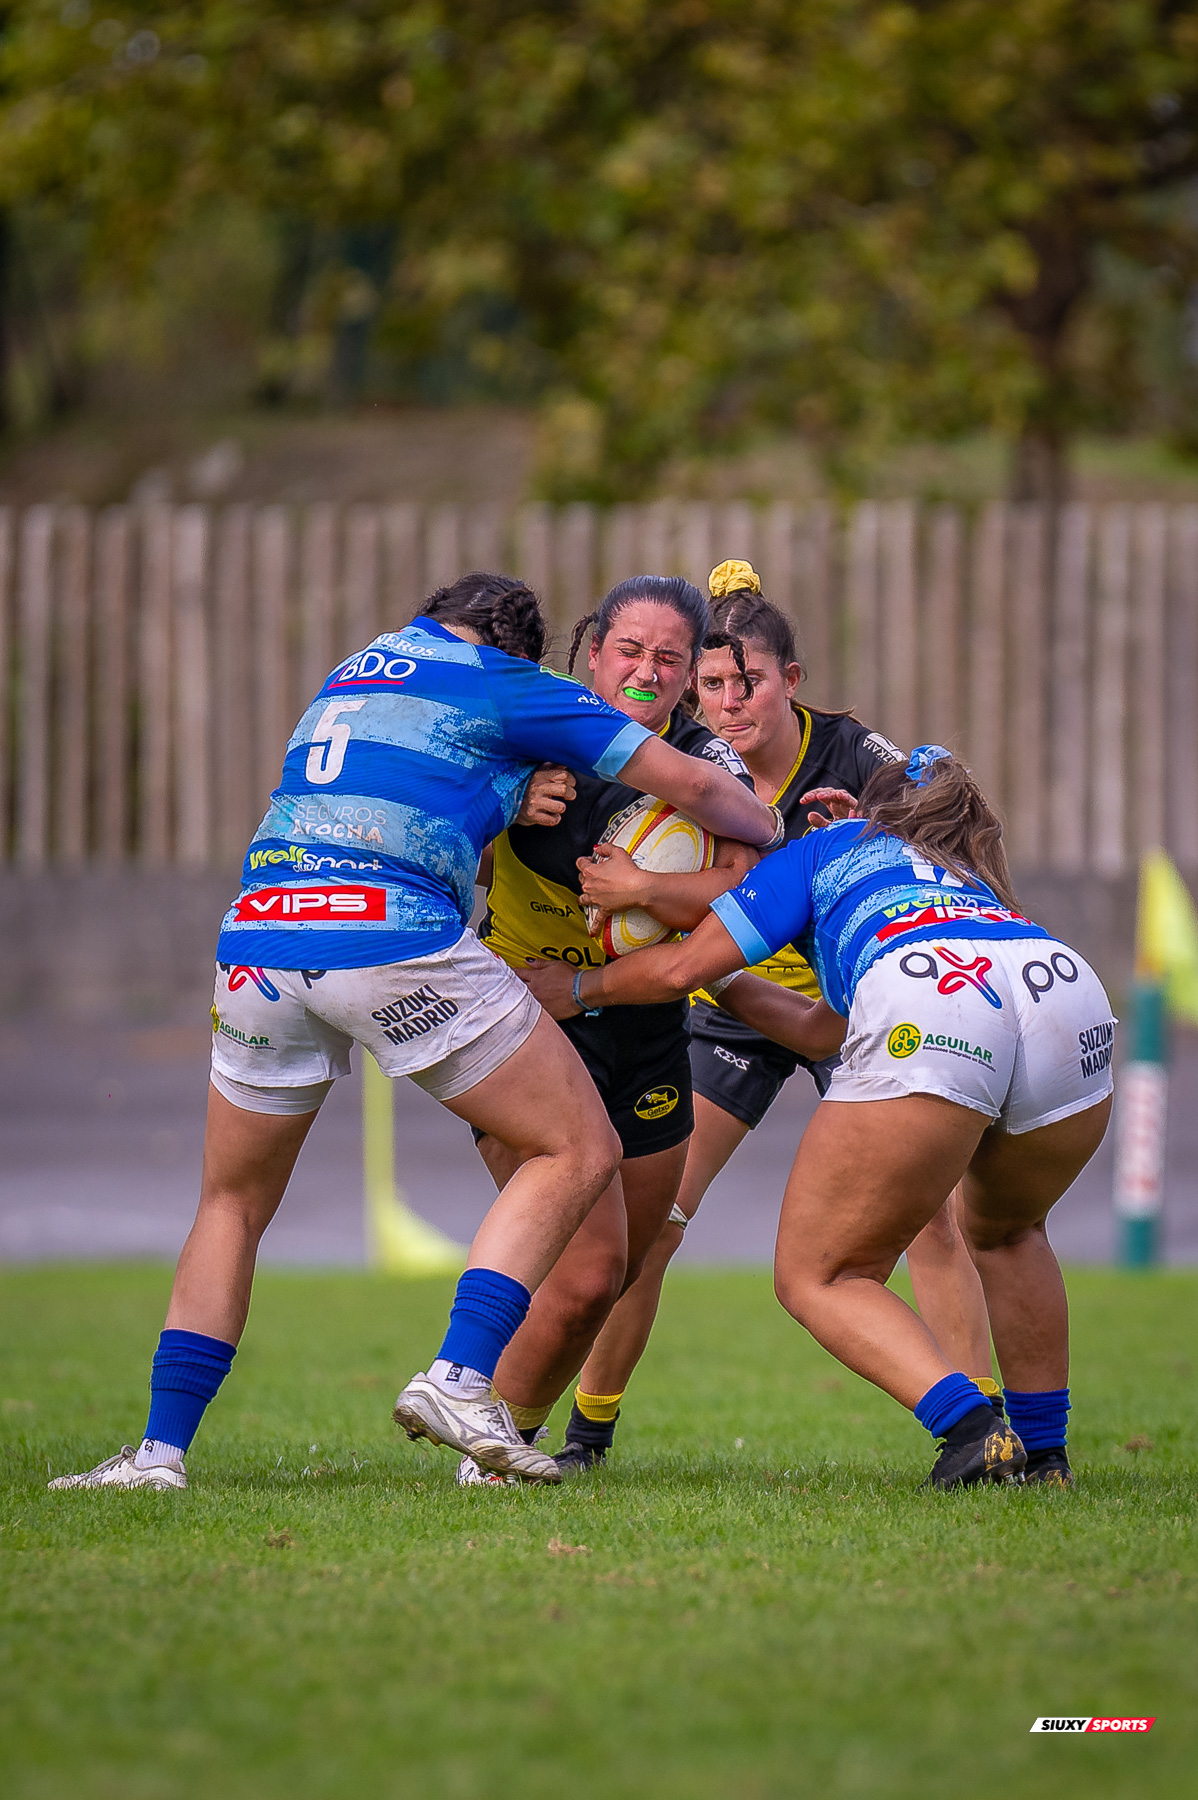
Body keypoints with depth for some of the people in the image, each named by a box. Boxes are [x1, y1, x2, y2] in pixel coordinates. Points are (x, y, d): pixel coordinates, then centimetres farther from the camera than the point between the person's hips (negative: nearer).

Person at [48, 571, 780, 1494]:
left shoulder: (362, 667, 29)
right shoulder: (507, 686, 12)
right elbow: (692, 785, 14)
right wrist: (779, 831, 31)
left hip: (257, 938, 6)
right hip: (397, 935, -6)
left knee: (234, 1203, 21)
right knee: (579, 1152, 5)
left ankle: (162, 1447, 12)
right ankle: (460, 1380, -10)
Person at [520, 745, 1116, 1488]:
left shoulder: (833, 848, 32)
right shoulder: (975, 880, 45)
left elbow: (682, 966, 25)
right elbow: (821, 1031, 50)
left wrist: (577, 990, 43)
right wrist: (719, 979, 60)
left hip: (926, 1026, -5)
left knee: (816, 1277, 7)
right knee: (1004, 1231, 35)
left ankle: (973, 1429, -14)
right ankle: (1044, 1455, 28)